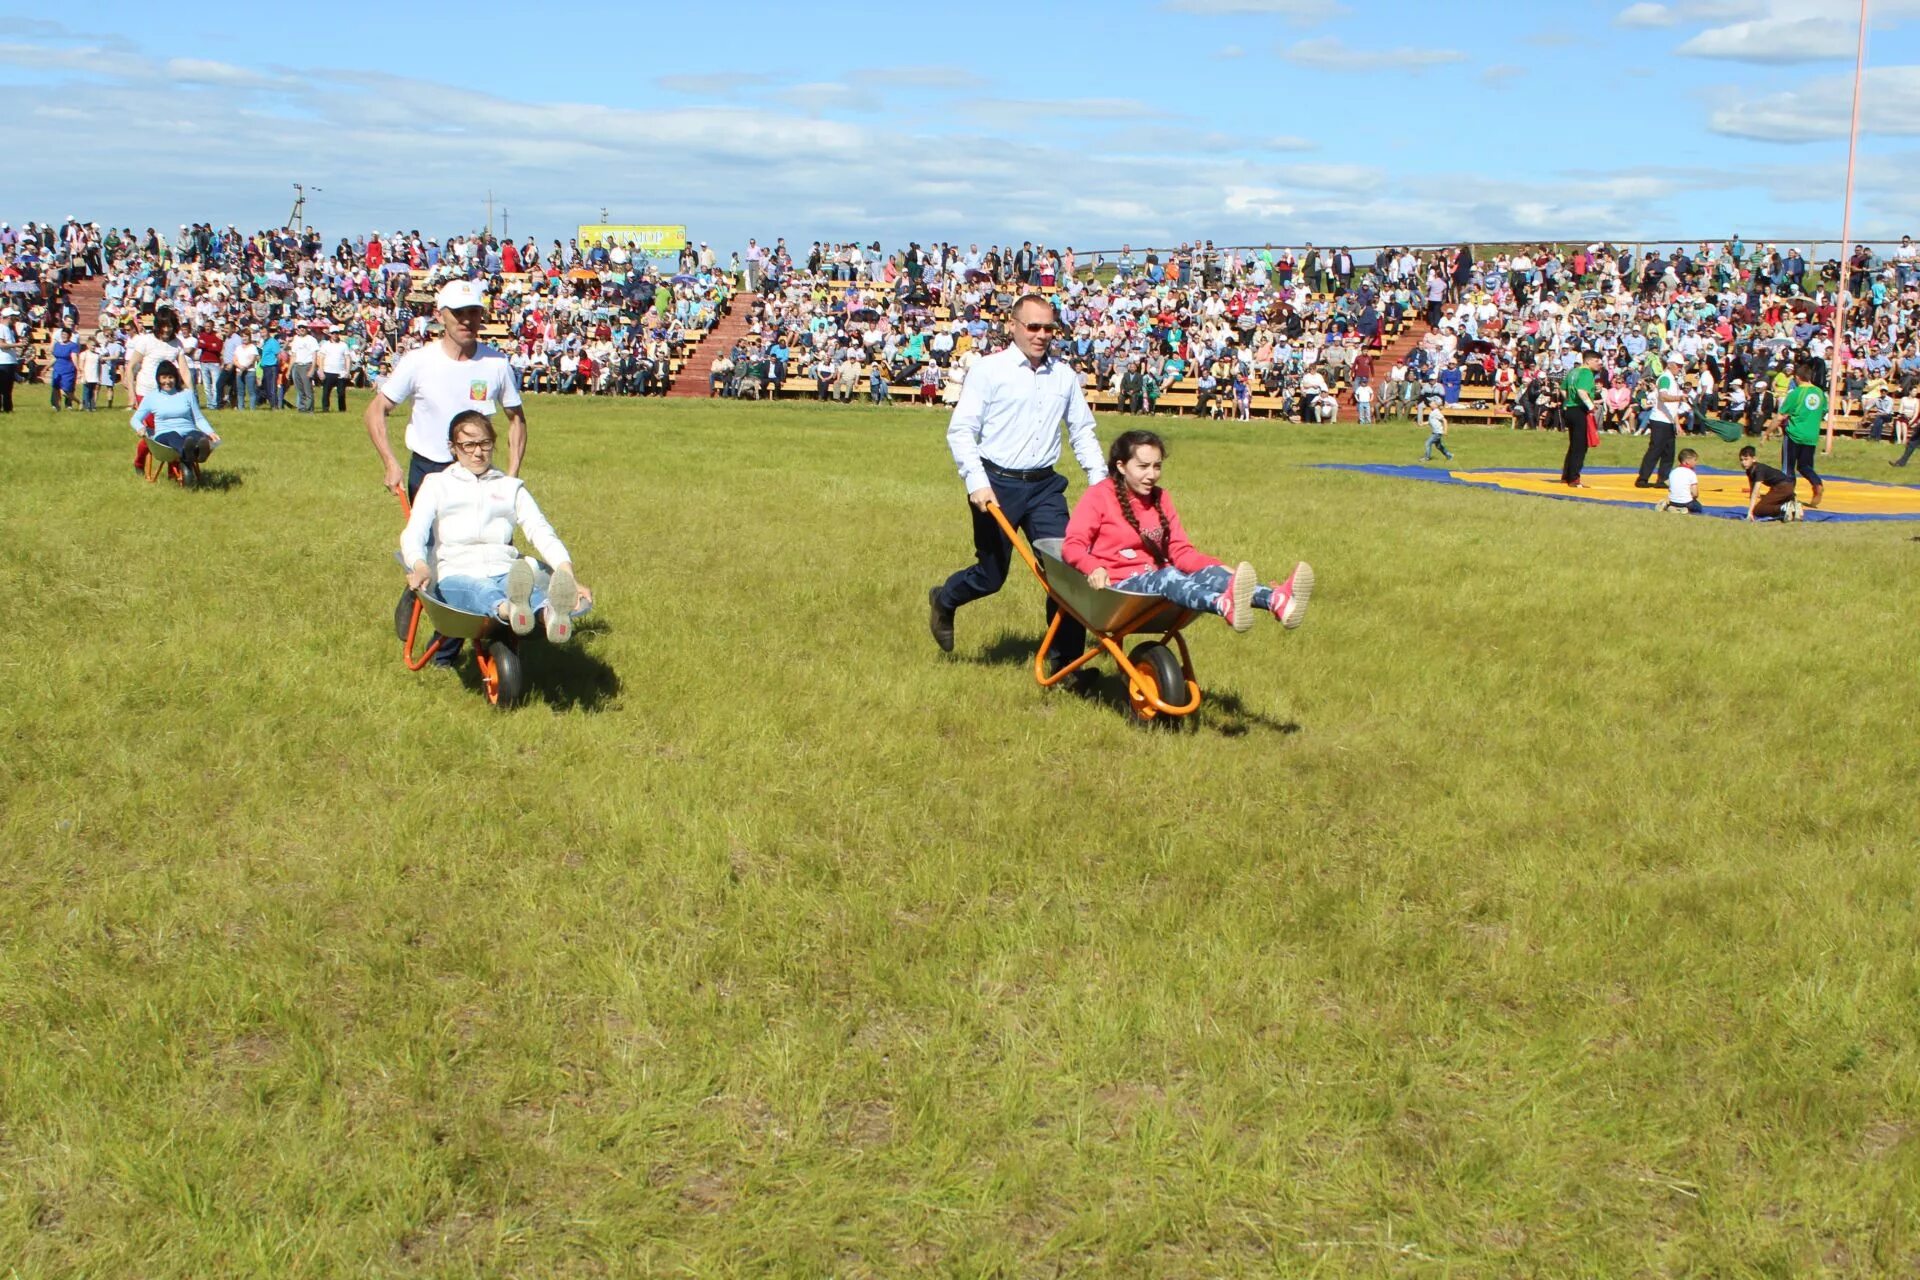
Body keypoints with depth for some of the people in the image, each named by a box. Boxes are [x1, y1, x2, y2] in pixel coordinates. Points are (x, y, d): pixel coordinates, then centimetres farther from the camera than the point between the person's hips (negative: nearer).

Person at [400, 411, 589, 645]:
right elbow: (413, 533, 1)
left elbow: (542, 533, 8)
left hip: (505, 575, 1)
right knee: (480, 591, -40)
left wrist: (569, 577, -12)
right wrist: (419, 565, -25)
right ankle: (508, 609, -74)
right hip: (456, 576, -1)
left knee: (525, 587, -37)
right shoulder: (437, 485, 19)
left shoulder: (511, 487, 24)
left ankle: (552, 612, -72)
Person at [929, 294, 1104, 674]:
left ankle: (1067, 660, 5)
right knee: (991, 575, 6)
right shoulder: (989, 369, -4)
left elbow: (1083, 432, 17)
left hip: (1045, 486, 4)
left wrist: (1100, 480, 6)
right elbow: (960, 431, -7)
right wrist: (976, 482, -17)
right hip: (996, 485, -4)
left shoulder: (1064, 375, 9)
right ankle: (943, 601, 39)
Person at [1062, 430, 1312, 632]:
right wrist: (1093, 568, -32)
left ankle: (1276, 601, -55)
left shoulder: (1160, 499, 17)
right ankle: (1225, 606, -72)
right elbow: (1072, 546, -10)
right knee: (1168, 577, -37)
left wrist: (1218, 568, -7)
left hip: (1159, 578, 6)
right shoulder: (1098, 496, 0)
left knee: (1210, 574, -25)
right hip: (1118, 584, -6)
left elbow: (1181, 551, 12)